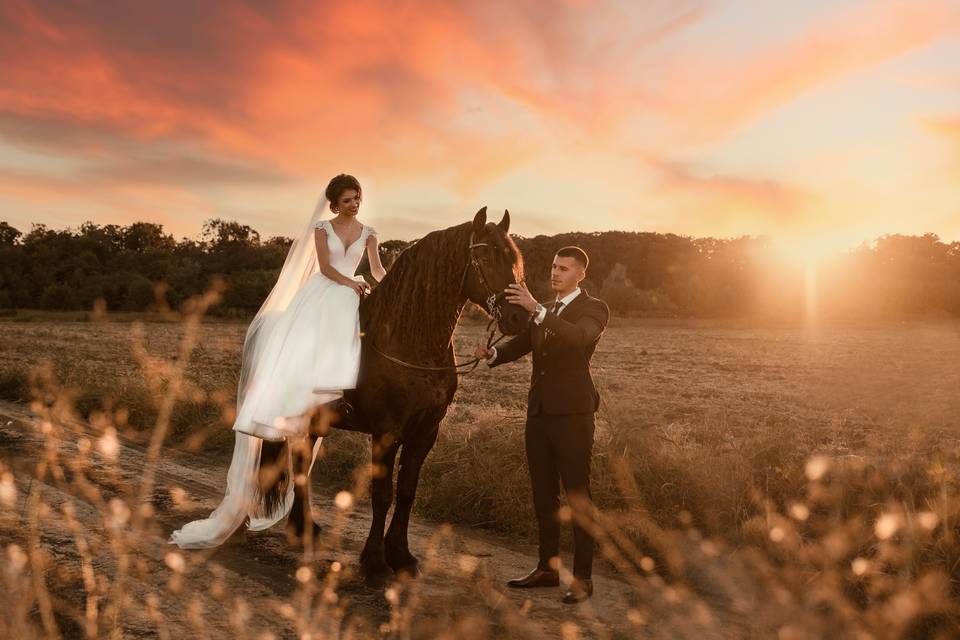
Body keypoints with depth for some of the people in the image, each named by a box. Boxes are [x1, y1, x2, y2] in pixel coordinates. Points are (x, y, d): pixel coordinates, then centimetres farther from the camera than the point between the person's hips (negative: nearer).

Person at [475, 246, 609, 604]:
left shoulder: (594, 309, -4)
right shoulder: (543, 314, 17)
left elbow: (579, 338, -25)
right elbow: (521, 345, 11)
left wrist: (536, 309, -35)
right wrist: (492, 353, -10)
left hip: (572, 414, -7)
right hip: (538, 413, 7)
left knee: (577, 496, -1)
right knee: (543, 494, 13)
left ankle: (583, 577, 8)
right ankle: (548, 568, 25)